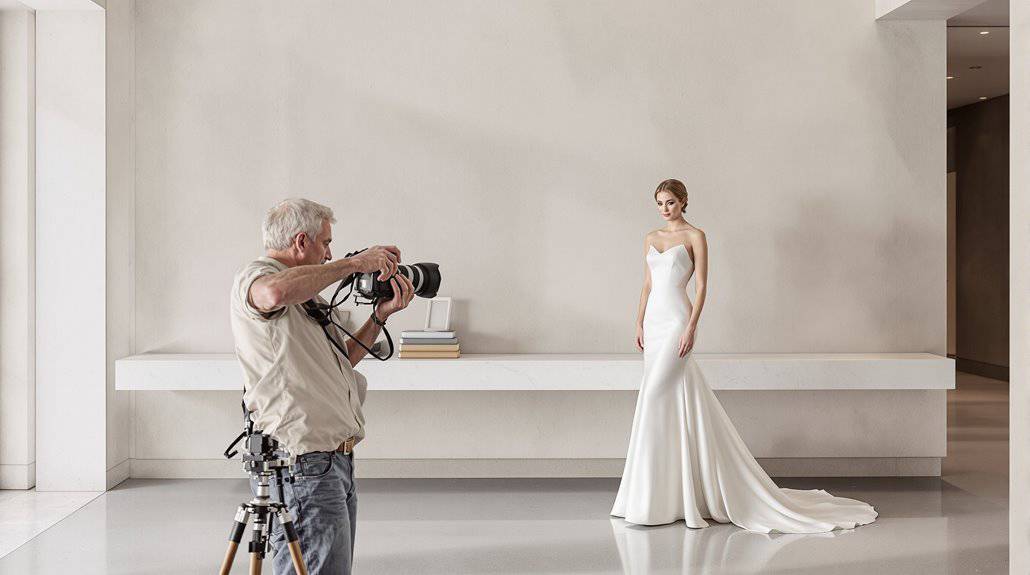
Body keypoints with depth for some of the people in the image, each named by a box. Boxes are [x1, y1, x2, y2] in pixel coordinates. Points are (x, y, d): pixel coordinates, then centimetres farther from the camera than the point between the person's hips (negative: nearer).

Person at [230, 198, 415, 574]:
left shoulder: (305, 296, 23)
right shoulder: (253, 278, -7)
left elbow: (343, 359, 29)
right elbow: (278, 292, -33)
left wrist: (381, 315, 16)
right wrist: (353, 264, -21)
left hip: (335, 460, 10)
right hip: (302, 467, -10)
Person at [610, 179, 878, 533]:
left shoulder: (695, 236, -3)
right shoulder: (651, 238, 15)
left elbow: (701, 285, -8)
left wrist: (691, 327, -16)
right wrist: (639, 323, 9)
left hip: (677, 321, -7)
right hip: (653, 321, 7)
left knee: (655, 397, -12)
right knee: (667, 399, 8)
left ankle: (651, 498, -5)